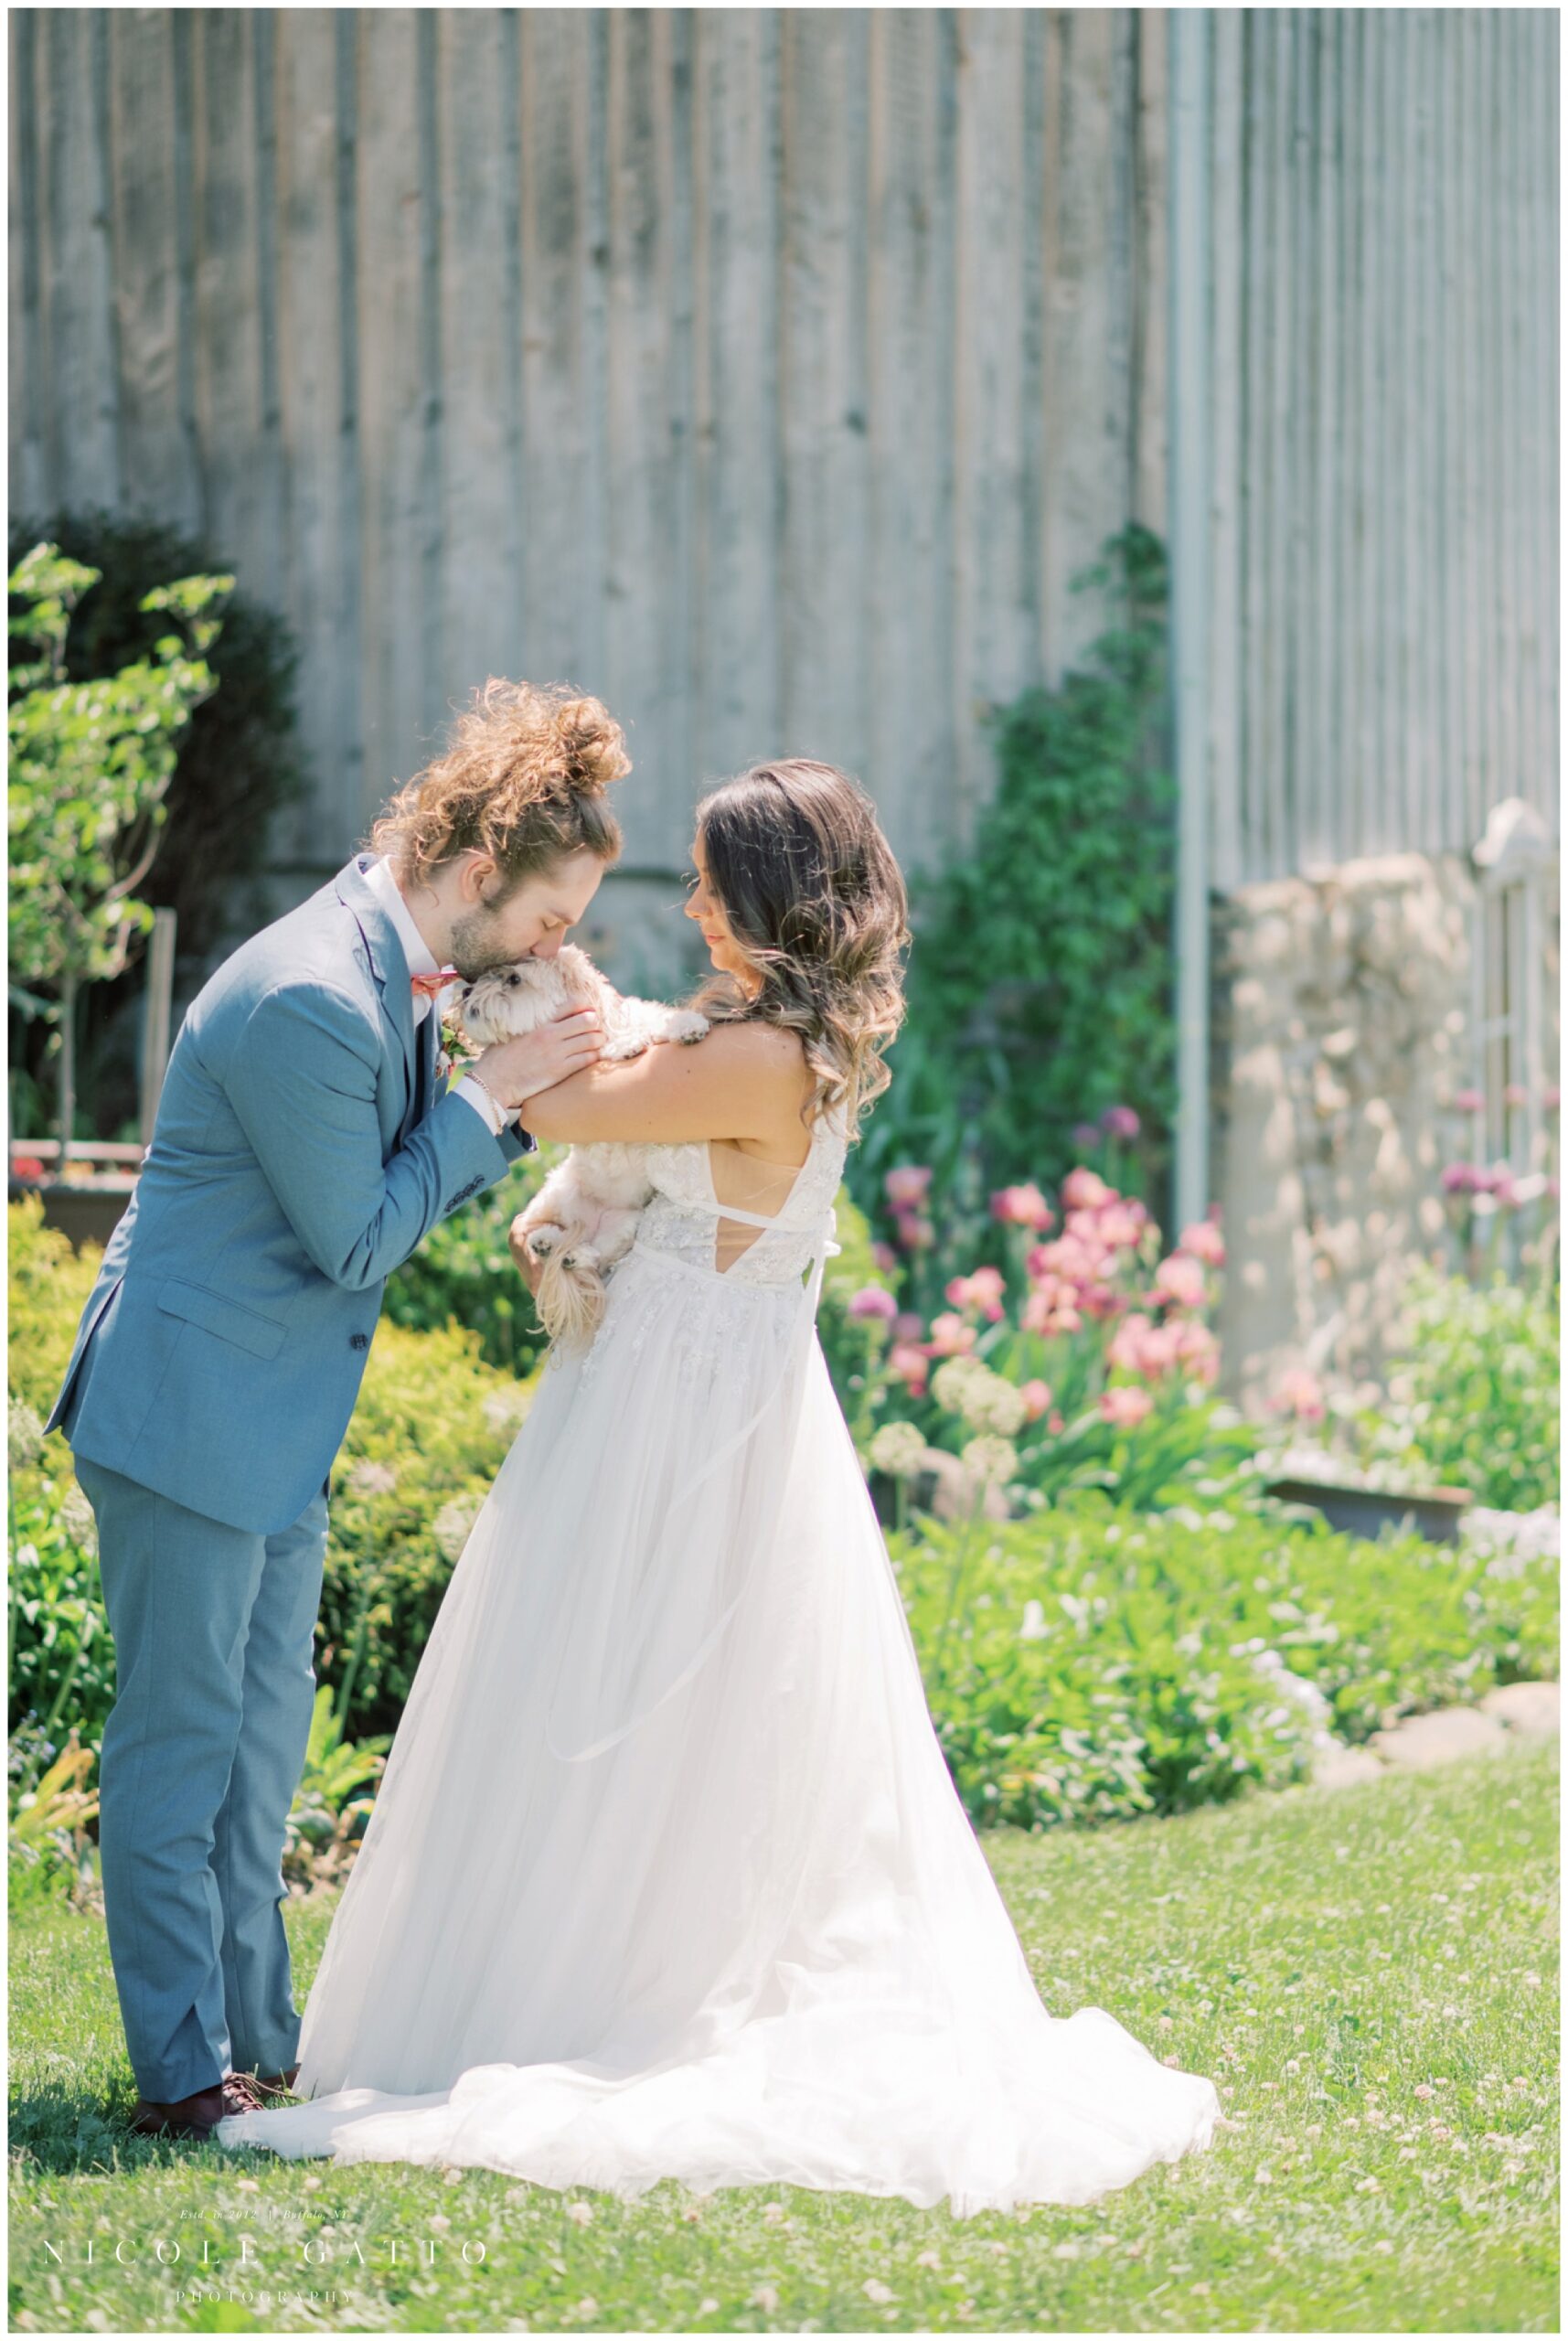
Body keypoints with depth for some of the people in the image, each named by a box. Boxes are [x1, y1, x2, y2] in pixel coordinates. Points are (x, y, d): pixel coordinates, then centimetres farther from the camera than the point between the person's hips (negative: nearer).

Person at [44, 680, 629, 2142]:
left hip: (273, 1427, 10)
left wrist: (520, 1102, -1)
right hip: (185, 1412, -10)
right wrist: (493, 1095, -14)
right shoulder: (311, 1000, -25)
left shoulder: (395, 974, 6)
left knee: (260, 1740, 15)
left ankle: (260, 2043, 23)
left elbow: (405, 1187, 14)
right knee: (178, 1741, -3)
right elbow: (356, 1241, -19)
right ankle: (184, 2074, 3)